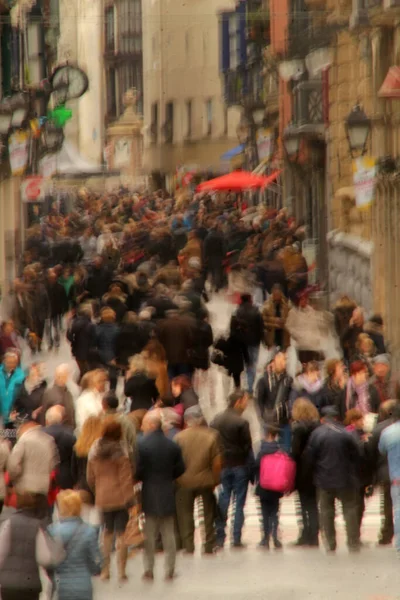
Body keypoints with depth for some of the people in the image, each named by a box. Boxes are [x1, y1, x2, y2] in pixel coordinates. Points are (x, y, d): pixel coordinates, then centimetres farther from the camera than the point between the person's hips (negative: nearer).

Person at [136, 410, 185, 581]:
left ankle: (149, 570, 7)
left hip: (150, 495, -3)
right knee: (169, 533, 10)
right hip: (168, 495, 3)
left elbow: (138, 471, -16)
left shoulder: (142, 445, -15)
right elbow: (180, 469, 3)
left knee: (150, 535, 5)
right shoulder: (172, 446, 0)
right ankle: (169, 570, 10)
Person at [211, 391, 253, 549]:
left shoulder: (216, 421, 4)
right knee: (239, 503, 2)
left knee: (223, 501, 9)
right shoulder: (241, 423, -13)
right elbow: (247, 447, -12)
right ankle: (237, 539, 0)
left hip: (222, 466, 5)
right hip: (239, 465, -5)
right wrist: (251, 469, -5)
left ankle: (219, 538, 6)